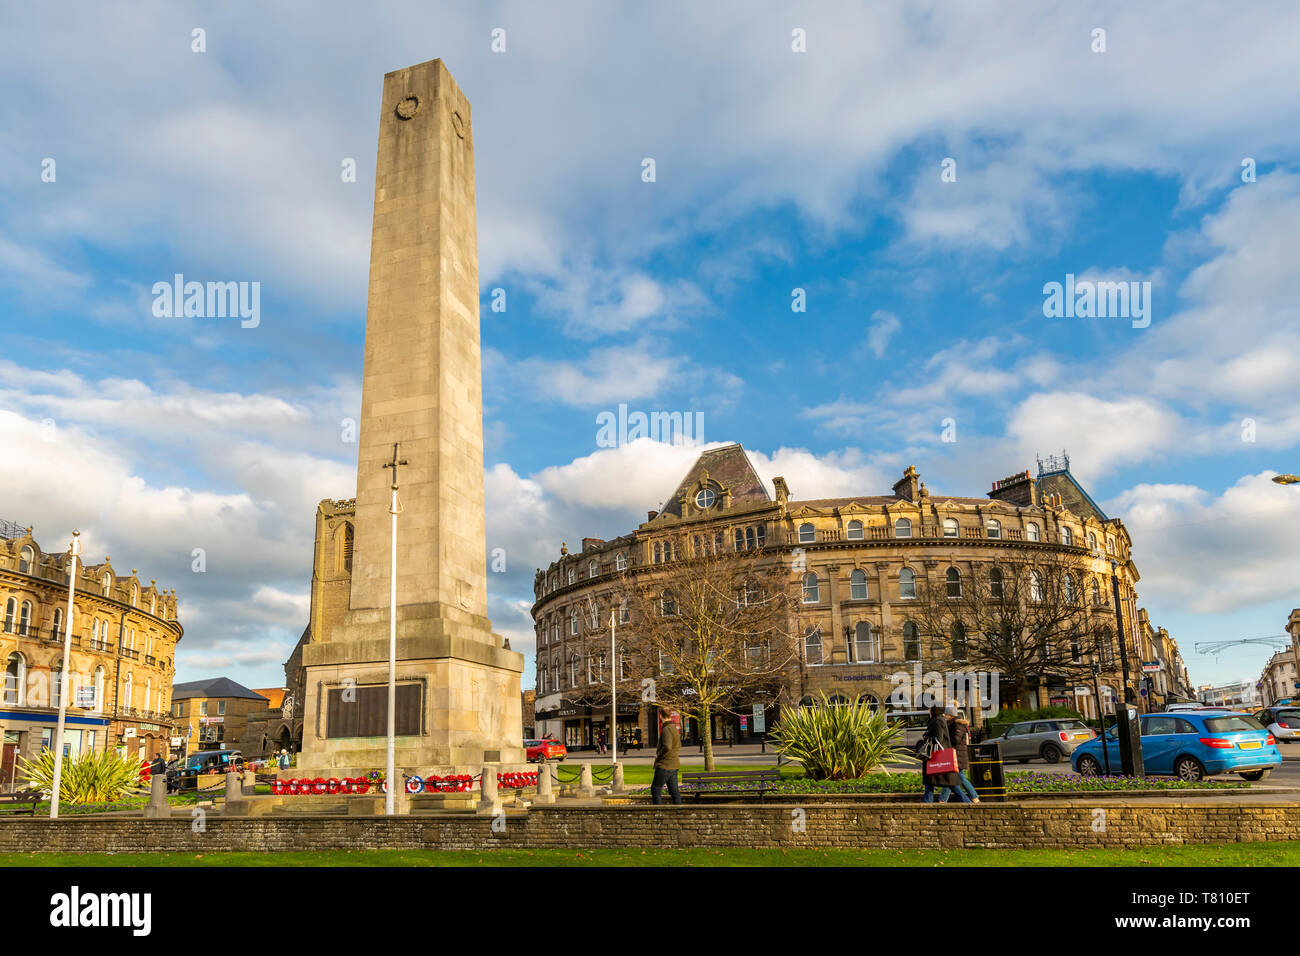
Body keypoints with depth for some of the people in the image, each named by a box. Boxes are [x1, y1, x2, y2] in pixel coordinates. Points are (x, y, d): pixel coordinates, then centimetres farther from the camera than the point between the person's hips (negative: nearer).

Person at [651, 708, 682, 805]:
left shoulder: (666, 729, -16)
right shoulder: (674, 728, 13)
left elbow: (667, 747, -29)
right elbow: (678, 746, 26)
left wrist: (659, 755, -13)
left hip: (665, 765, -9)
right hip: (674, 765, 9)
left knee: (655, 789, -1)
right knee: (674, 790, 9)